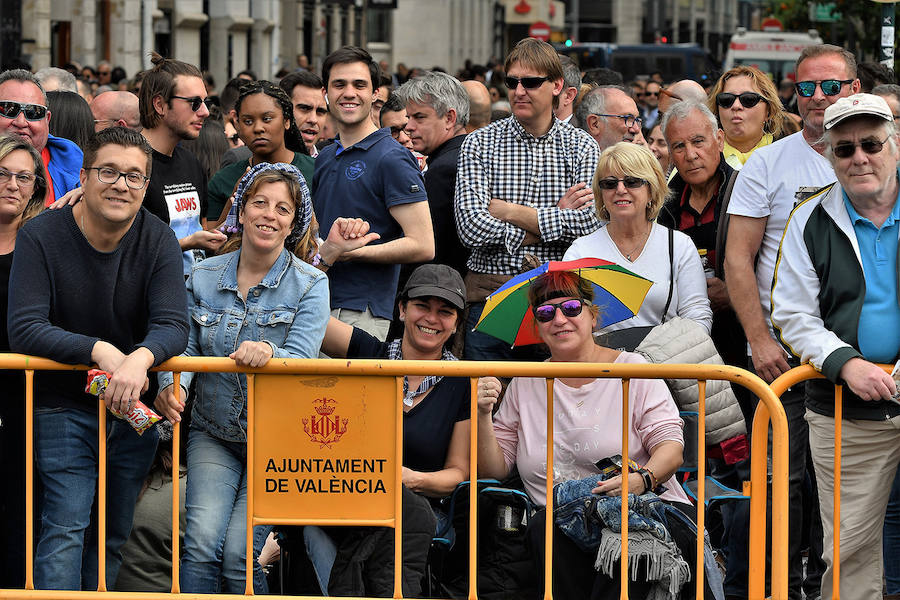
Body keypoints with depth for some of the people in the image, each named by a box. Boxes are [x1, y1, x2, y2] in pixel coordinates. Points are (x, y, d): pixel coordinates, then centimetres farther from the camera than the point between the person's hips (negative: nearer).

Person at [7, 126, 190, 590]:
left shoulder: (158, 241, -4)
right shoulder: (41, 237, -12)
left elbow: (173, 326, -15)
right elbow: (23, 330, -19)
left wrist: (139, 359, -38)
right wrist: (100, 351, -32)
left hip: (134, 410, 3)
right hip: (63, 406, -3)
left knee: (114, 535, 9)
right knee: (65, 528, -13)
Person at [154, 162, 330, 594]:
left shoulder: (309, 285, -5)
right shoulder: (203, 276, 4)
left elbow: (301, 360, -17)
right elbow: (183, 345, 1)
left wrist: (269, 353, -40)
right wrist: (171, 384, -21)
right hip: (213, 434, 2)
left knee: (239, 554, -13)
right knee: (201, 541, -18)